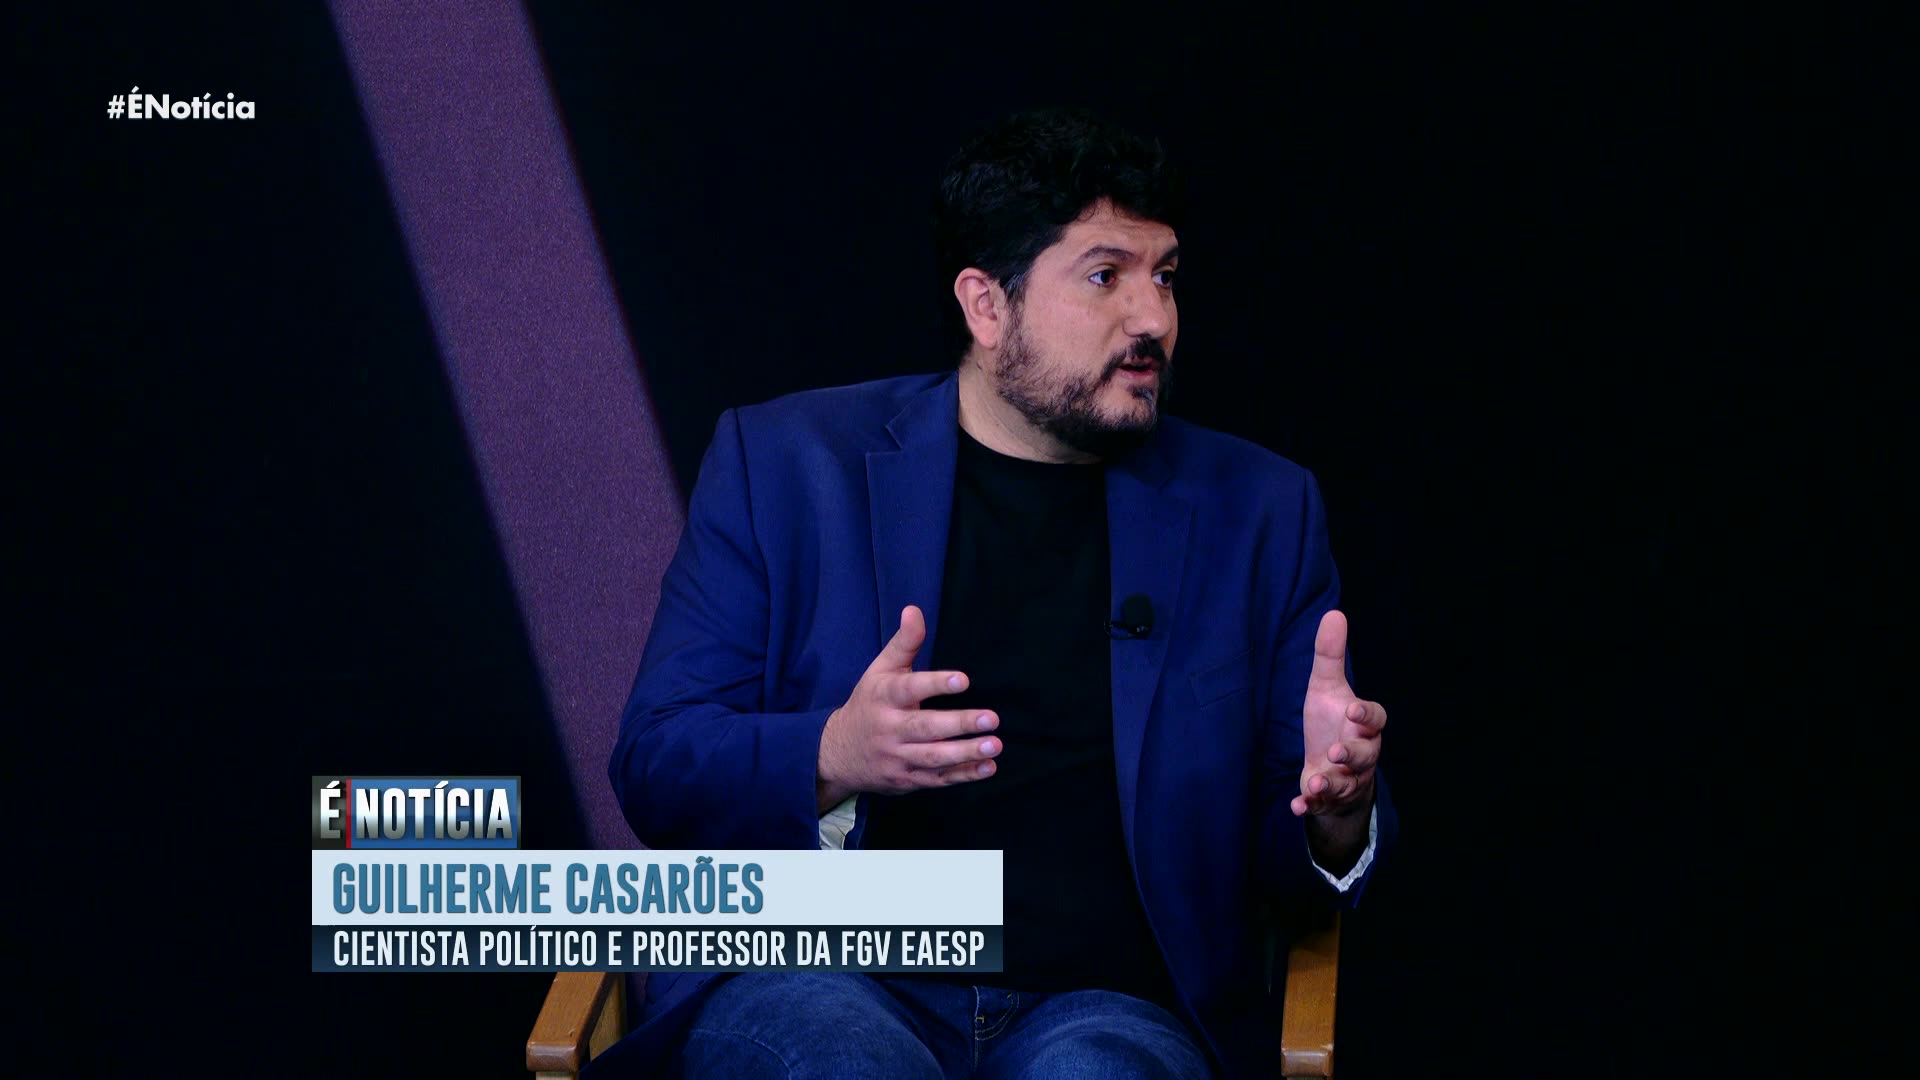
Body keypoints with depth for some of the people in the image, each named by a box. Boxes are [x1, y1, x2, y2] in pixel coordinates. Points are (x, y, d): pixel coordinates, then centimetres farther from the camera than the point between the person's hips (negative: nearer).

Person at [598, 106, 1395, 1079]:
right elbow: (654, 764, 2)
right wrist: (832, 756, -19)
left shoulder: (1255, 509, 12)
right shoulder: (783, 462, 6)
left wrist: (1337, 815, -12)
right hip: (820, 986, -1)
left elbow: (1284, 851, 13)